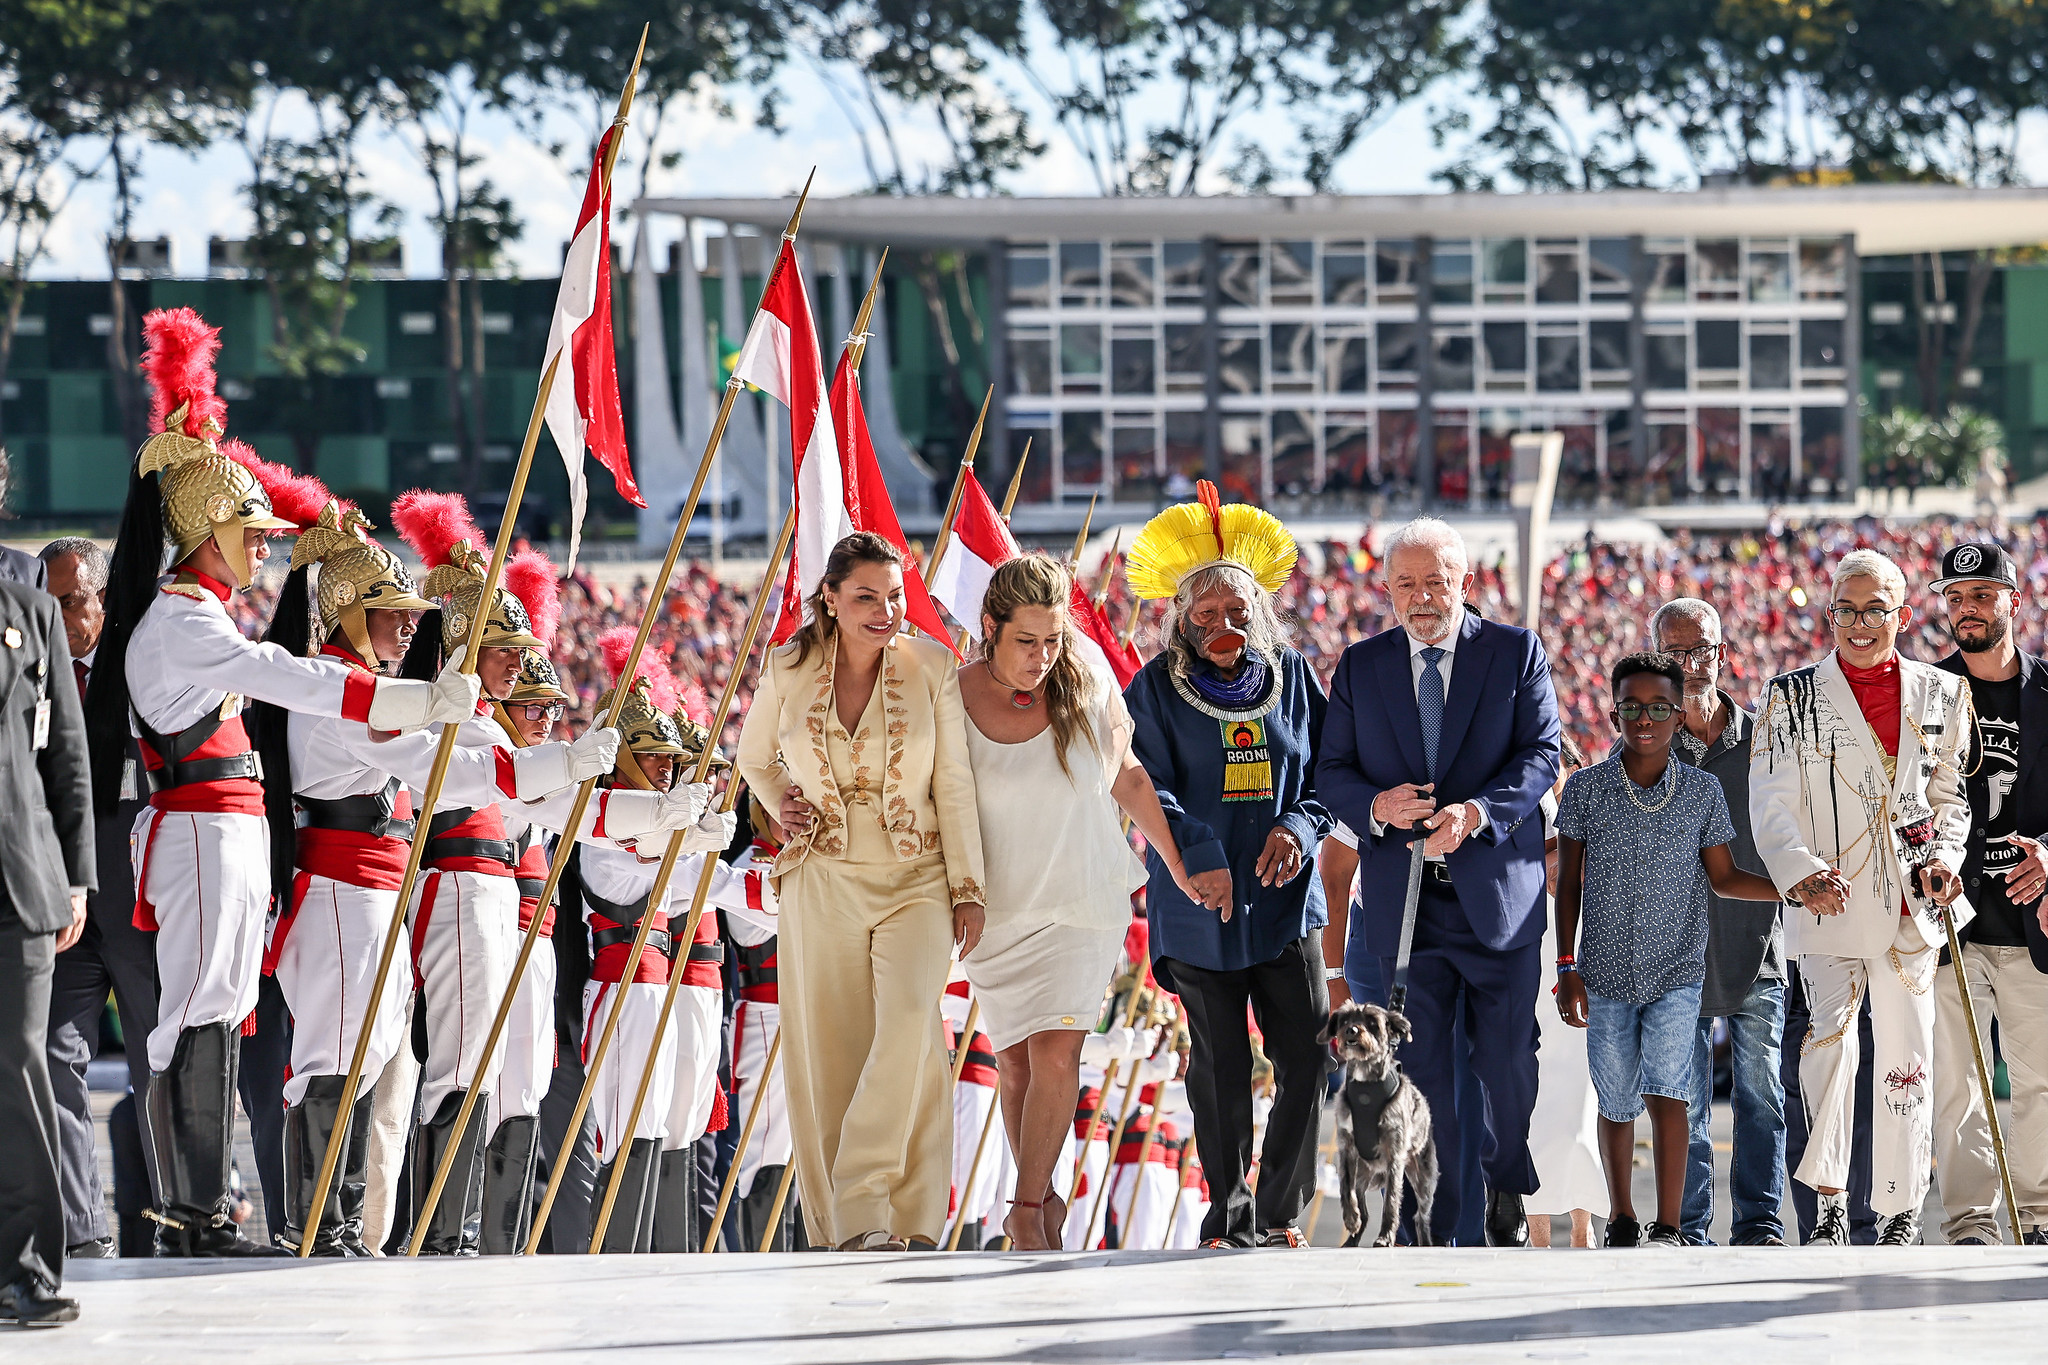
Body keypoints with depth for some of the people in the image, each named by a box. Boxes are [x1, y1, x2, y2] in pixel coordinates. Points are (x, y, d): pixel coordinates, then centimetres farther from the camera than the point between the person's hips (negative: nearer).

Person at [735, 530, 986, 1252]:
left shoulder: (931, 667, -1)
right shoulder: (788, 672, 2)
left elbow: (953, 783, 2)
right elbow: (755, 757, 21)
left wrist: (967, 888, -1)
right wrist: (780, 807, 1)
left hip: (914, 881, -1)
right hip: (822, 884, 1)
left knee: (910, 1018, -24)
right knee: (829, 1054, -2)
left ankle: (870, 1206, -25)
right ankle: (842, 1228, 4)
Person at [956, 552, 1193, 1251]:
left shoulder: (1089, 688, -7)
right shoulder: (955, 699, -11)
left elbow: (1129, 778, 7)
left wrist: (1179, 867, 11)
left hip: (1082, 904, -1)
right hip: (997, 906, 1)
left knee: (1056, 1055, -13)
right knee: (1016, 1063, 7)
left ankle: (1027, 1214, -7)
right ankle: (1044, 1200, 23)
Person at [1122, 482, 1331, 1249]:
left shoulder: (1291, 676, 8)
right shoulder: (1157, 688, 0)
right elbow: (1150, 787, -9)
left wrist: (1299, 827, -9)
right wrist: (1199, 857, -25)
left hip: (1284, 898, 2)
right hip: (1200, 902, -2)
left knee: (1307, 1057, -5)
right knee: (1220, 1068, 1)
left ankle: (1279, 1212, 8)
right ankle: (1228, 1215, 11)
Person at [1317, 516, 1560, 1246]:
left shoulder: (1516, 652, 3)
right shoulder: (1360, 666, 9)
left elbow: (1541, 755, -5)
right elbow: (1332, 772, 6)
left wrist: (1477, 813, -21)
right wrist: (1377, 805, -16)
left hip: (1497, 890, -1)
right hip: (1403, 902, 1)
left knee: (1508, 1063, 5)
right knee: (1418, 1069, 1)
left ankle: (1507, 1188, 29)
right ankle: (1434, 1227, 7)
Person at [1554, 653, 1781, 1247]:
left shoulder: (1703, 791, 1)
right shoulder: (1585, 788, 0)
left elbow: (1723, 877, 9)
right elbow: (1569, 882, 5)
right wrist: (1566, 966, 1)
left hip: (1676, 974, -1)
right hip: (1607, 974, 1)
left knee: (1666, 1091, -15)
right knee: (1615, 1103, 7)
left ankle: (1668, 1229, -13)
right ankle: (1621, 1220, 25)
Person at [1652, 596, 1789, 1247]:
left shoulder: (1761, 739, 5)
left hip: (1756, 944, 1)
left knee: (1761, 1090, -3)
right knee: (1682, 1102, 0)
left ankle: (1759, 1220, 3)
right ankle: (1688, 1229, 5)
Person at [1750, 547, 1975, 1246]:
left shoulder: (1941, 695, 10)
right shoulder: (1792, 697, 4)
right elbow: (1770, 804, -2)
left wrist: (1944, 857, -1)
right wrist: (1802, 872, -18)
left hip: (1911, 909, 2)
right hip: (1829, 903, -2)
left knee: (1905, 1060, 3)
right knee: (1830, 1034, -20)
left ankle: (1899, 1215, 12)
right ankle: (1829, 1202, -14)